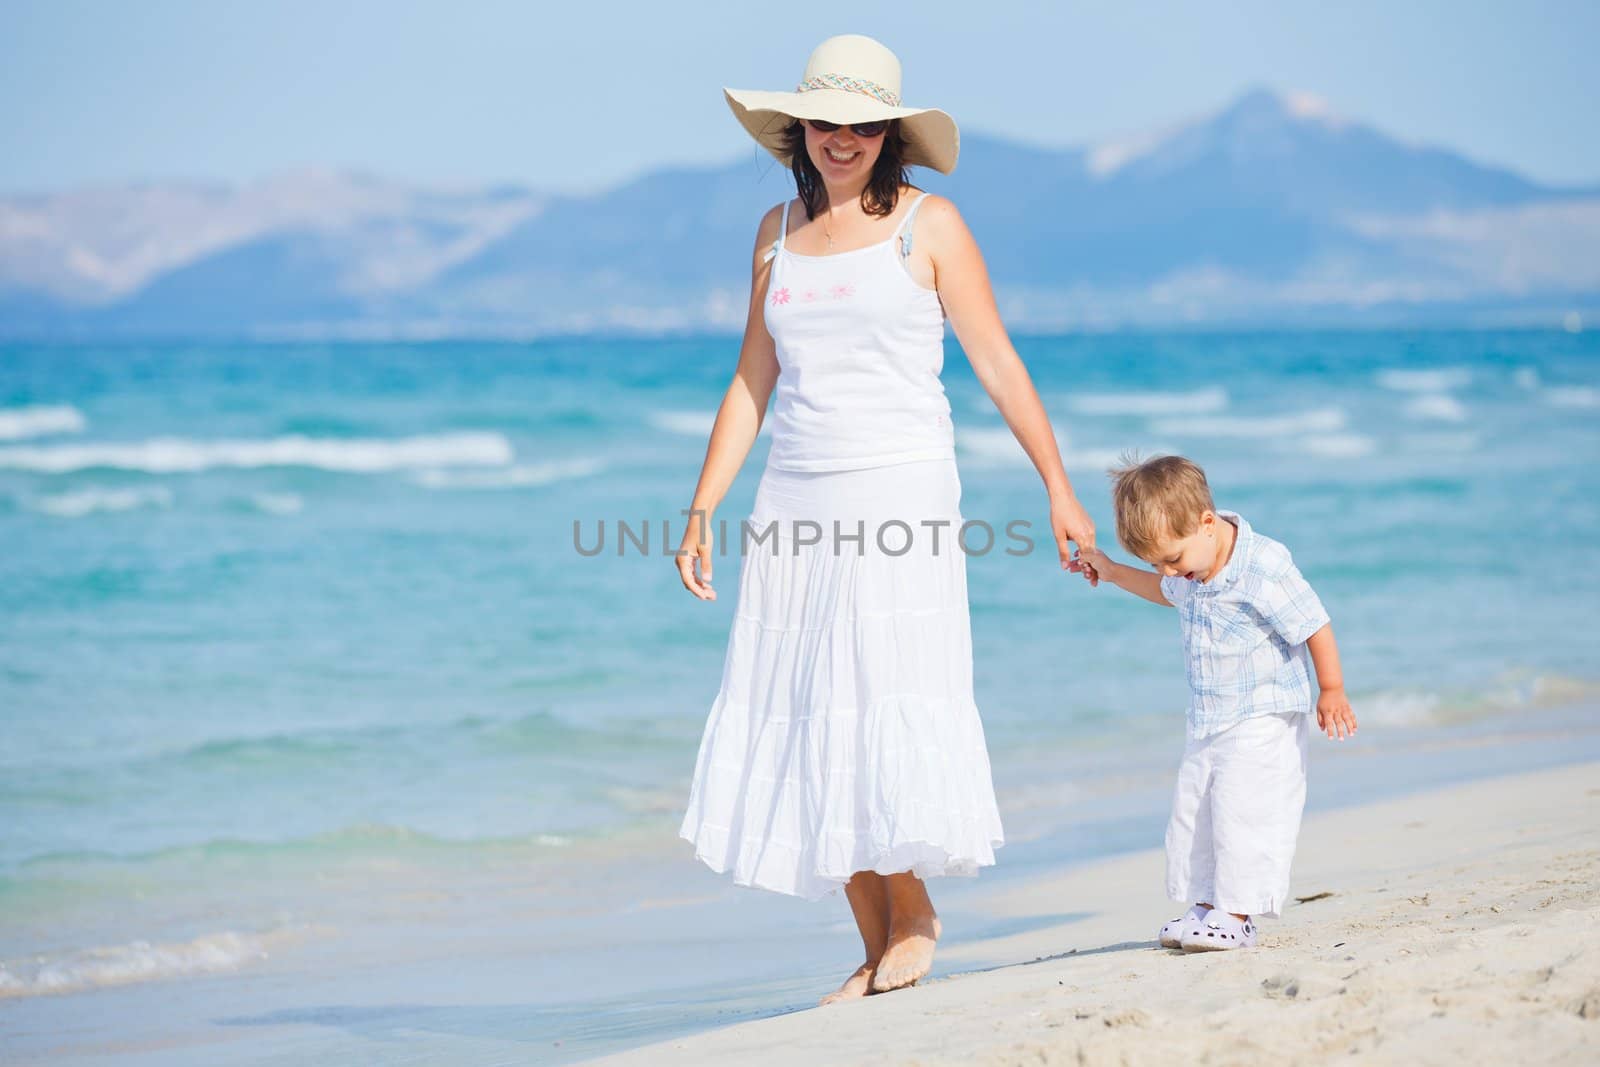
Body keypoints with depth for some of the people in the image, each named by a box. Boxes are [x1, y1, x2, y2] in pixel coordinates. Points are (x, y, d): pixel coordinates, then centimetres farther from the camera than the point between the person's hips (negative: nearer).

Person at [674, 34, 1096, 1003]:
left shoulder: (927, 223, 1)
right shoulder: (779, 231, 13)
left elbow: (998, 363, 0)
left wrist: (1059, 488, -4)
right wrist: (702, 509, 12)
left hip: (899, 490, -5)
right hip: (797, 504, 5)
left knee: (888, 713, -11)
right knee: (805, 729, 1)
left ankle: (914, 915, 8)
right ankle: (878, 945, 9)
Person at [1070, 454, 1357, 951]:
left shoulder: (1263, 567, -23)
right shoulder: (1191, 570, 1)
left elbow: (1315, 626, -16)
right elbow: (1170, 592, 27)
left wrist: (1331, 691, -10)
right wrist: (1113, 573, 24)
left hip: (1263, 719, -8)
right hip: (1208, 721, 9)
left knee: (1241, 809, -13)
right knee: (1191, 811, 8)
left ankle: (1237, 914, -9)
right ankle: (1207, 905, 16)